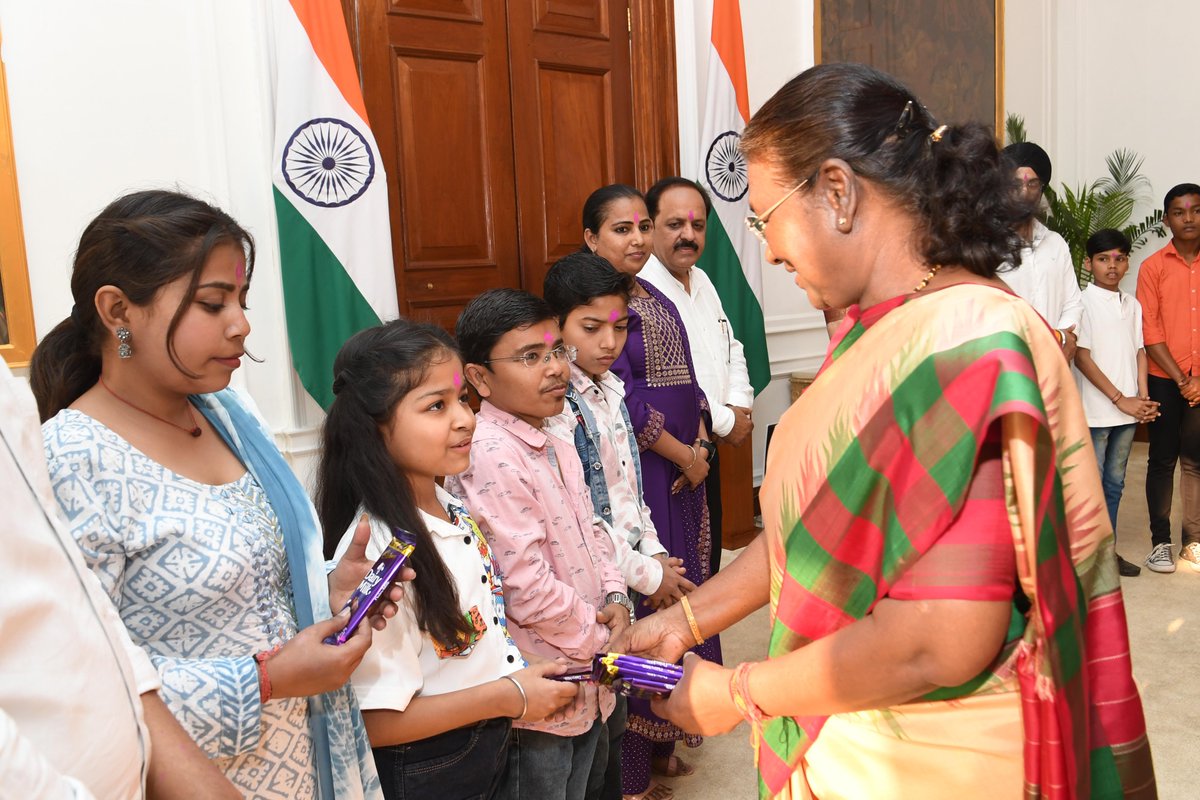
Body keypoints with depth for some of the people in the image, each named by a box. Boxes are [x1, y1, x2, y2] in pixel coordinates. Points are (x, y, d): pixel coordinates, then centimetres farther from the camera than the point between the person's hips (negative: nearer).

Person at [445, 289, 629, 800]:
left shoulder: (555, 442, 6)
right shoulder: (490, 457, -25)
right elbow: (527, 589, -27)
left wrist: (616, 599, -3)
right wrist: (602, 639, -13)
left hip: (587, 681, 9)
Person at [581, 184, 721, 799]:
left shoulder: (658, 301, 15)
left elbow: (687, 381, 14)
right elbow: (624, 396, -16)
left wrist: (701, 446, -2)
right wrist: (683, 454, -10)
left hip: (682, 469, 8)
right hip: (630, 476, -8)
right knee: (635, 600, -3)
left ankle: (661, 742, 31)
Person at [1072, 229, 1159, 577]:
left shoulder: (1132, 305, 12)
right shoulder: (1083, 303, -8)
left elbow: (1139, 352, 13)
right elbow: (1082, 357, -12)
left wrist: (1143, 398, -2)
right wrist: (1120, 399, -13)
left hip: (1128, 410, 6)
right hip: (1095, 411, -6)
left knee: (1114, 482, 13)